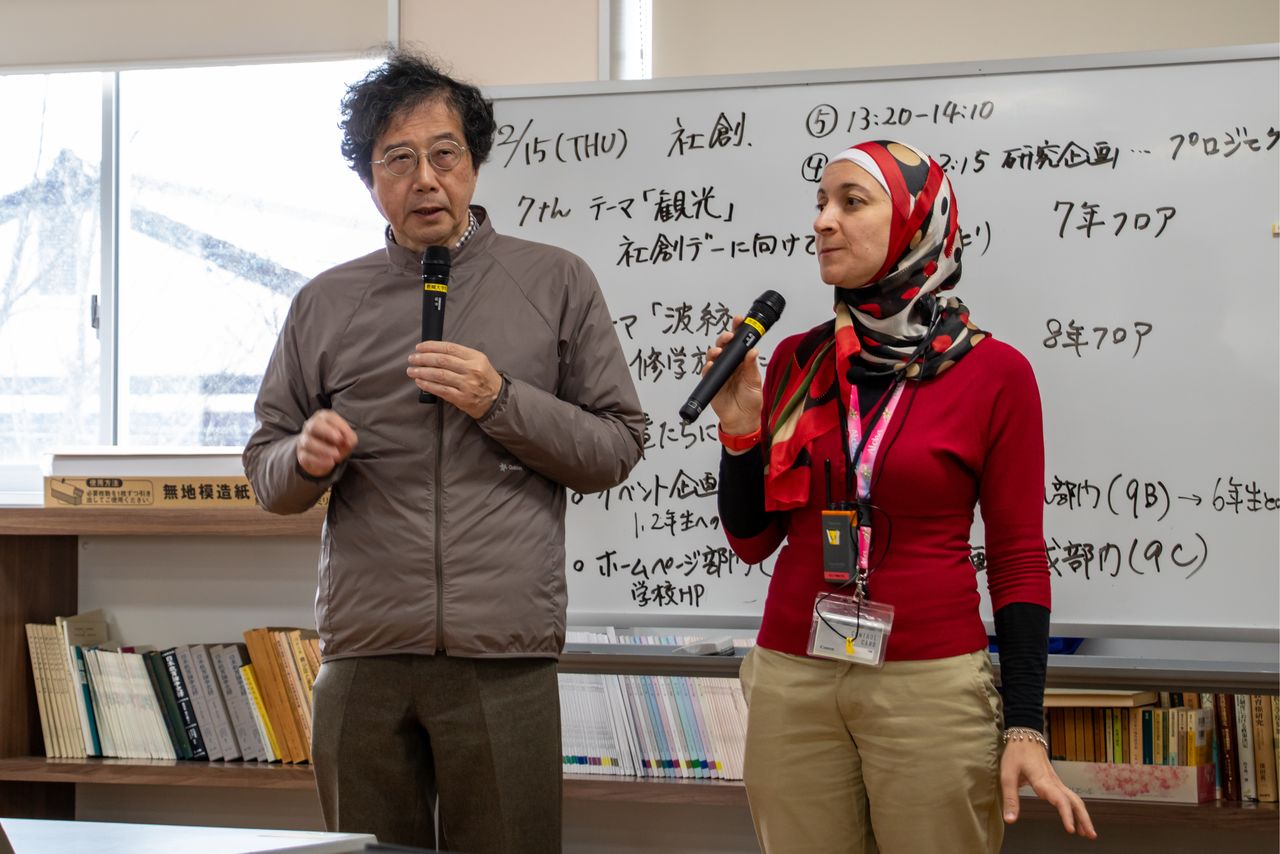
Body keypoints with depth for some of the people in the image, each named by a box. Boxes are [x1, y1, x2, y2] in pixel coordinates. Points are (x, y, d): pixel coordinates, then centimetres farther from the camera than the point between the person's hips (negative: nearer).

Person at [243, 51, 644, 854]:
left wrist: (501, 401, -9)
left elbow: (617, 448, 5)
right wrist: (305, 459, -8)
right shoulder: (325, 304, 11)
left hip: (506, 658, -2)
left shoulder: (556, 283, 7)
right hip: (365, 659, 2)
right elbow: (267, 473, 15)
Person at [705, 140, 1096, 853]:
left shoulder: (993, 373, -5)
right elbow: (752, 540, 11)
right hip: (792, 683, 4)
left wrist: (1024, 729, -8)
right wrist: (740, 428, -5)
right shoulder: (796, 362, 6)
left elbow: (1018, 560, -3)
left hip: (930, 685, -3)